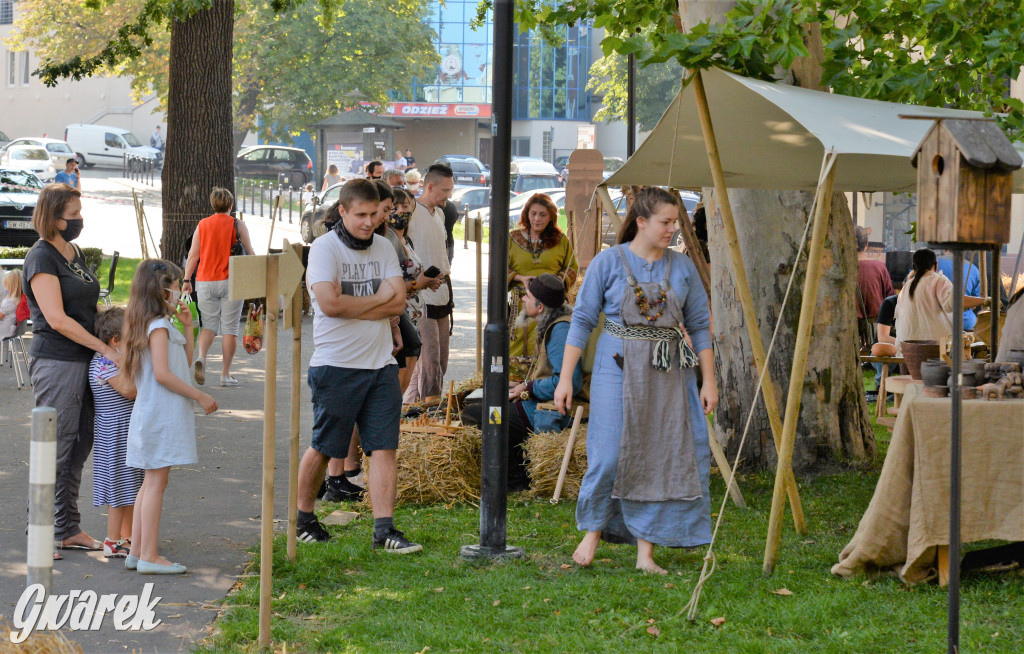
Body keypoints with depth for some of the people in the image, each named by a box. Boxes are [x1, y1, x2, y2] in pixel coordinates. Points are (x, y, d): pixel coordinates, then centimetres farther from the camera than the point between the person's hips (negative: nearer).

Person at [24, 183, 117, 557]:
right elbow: (56, 318, -18)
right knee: (54, 448, -6)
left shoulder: (75, 253, 15)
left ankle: (67, 529, 16)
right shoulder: (41, 257, -11)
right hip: (55, 361, -8)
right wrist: (104, 348, -17)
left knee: (79, 446, 10)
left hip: (84, 360, 8)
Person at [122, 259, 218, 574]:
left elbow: (186, 362, 25)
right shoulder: (159, 327, -14)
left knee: (151, 483, 13)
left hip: (152, 415, 10)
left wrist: (187, 327, 15)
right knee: (156, 481, -9)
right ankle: (149, 556, -9)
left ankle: (137, 551, 15)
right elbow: (162, 373, -21)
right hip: (161, 414, -10)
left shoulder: (163, 325, 17)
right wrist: (200, 397, -17)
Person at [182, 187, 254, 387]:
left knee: (209, 324, 9)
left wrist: (187, 280, 7)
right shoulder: (238, 225, -1)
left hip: (205, 281, 3)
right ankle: (225, 374, 4)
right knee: (229, 327, 3)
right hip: (229, 281, -3)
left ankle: (201, 357, -18)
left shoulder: (202, 225, 6)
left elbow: (193, 254, 4)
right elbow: (249, 253, 1)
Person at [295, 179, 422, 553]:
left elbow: (398, 303, 1)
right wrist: (380, 299, -8)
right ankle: (303, 519, 21)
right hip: (336, 365, -5)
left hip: (381, 364, 5)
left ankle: (384, 529, -2)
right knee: (323, 448, 4)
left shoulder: (384, 248, 11)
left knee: (384, 447, -2)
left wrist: (351, 305, -10)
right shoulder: (324, 248, -6)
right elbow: (329, 304, -19)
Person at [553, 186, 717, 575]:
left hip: (670, 373, 3)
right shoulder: (609, 262, -3)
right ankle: (593, 532, 16)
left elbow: (699, 325, 11)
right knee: (611, 454, -8)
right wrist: (565, 378, -4)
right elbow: (582, 320, -1)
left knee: (662, 456, -1)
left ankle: (646, 552, 6)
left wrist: (709, 380, 6)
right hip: (619, 367, -3)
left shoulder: (683, 268, 6)